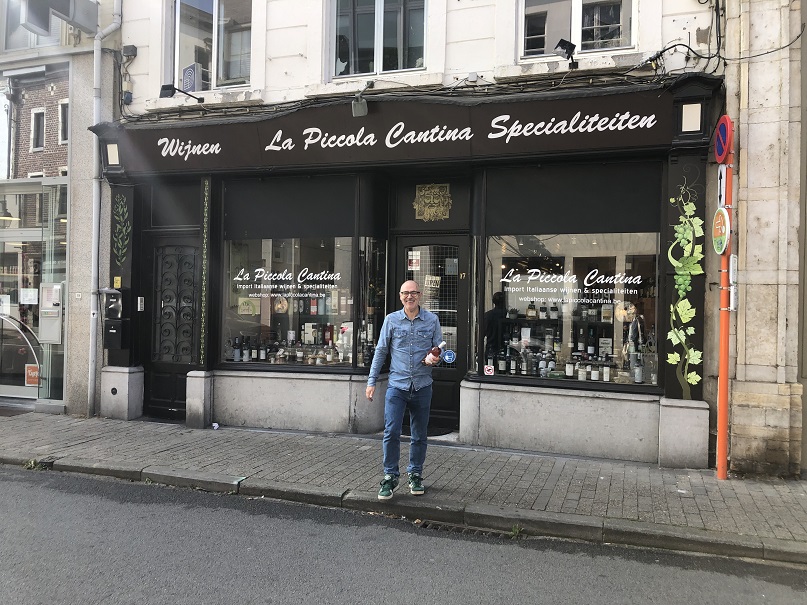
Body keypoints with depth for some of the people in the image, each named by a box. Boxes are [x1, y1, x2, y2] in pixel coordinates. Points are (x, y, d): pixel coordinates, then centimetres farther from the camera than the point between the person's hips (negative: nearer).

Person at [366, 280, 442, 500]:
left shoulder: (432, 320, 2)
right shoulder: (391, 319, 2)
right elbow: (381, 351, 6)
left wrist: (433, 358, -16)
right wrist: (371, 381, 2)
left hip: (422, 387, 1)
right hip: (397, 385, -1)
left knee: (419, 435, 11)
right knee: (391, 432, -7)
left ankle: (415, 475, 27)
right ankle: (390, 476, 7)